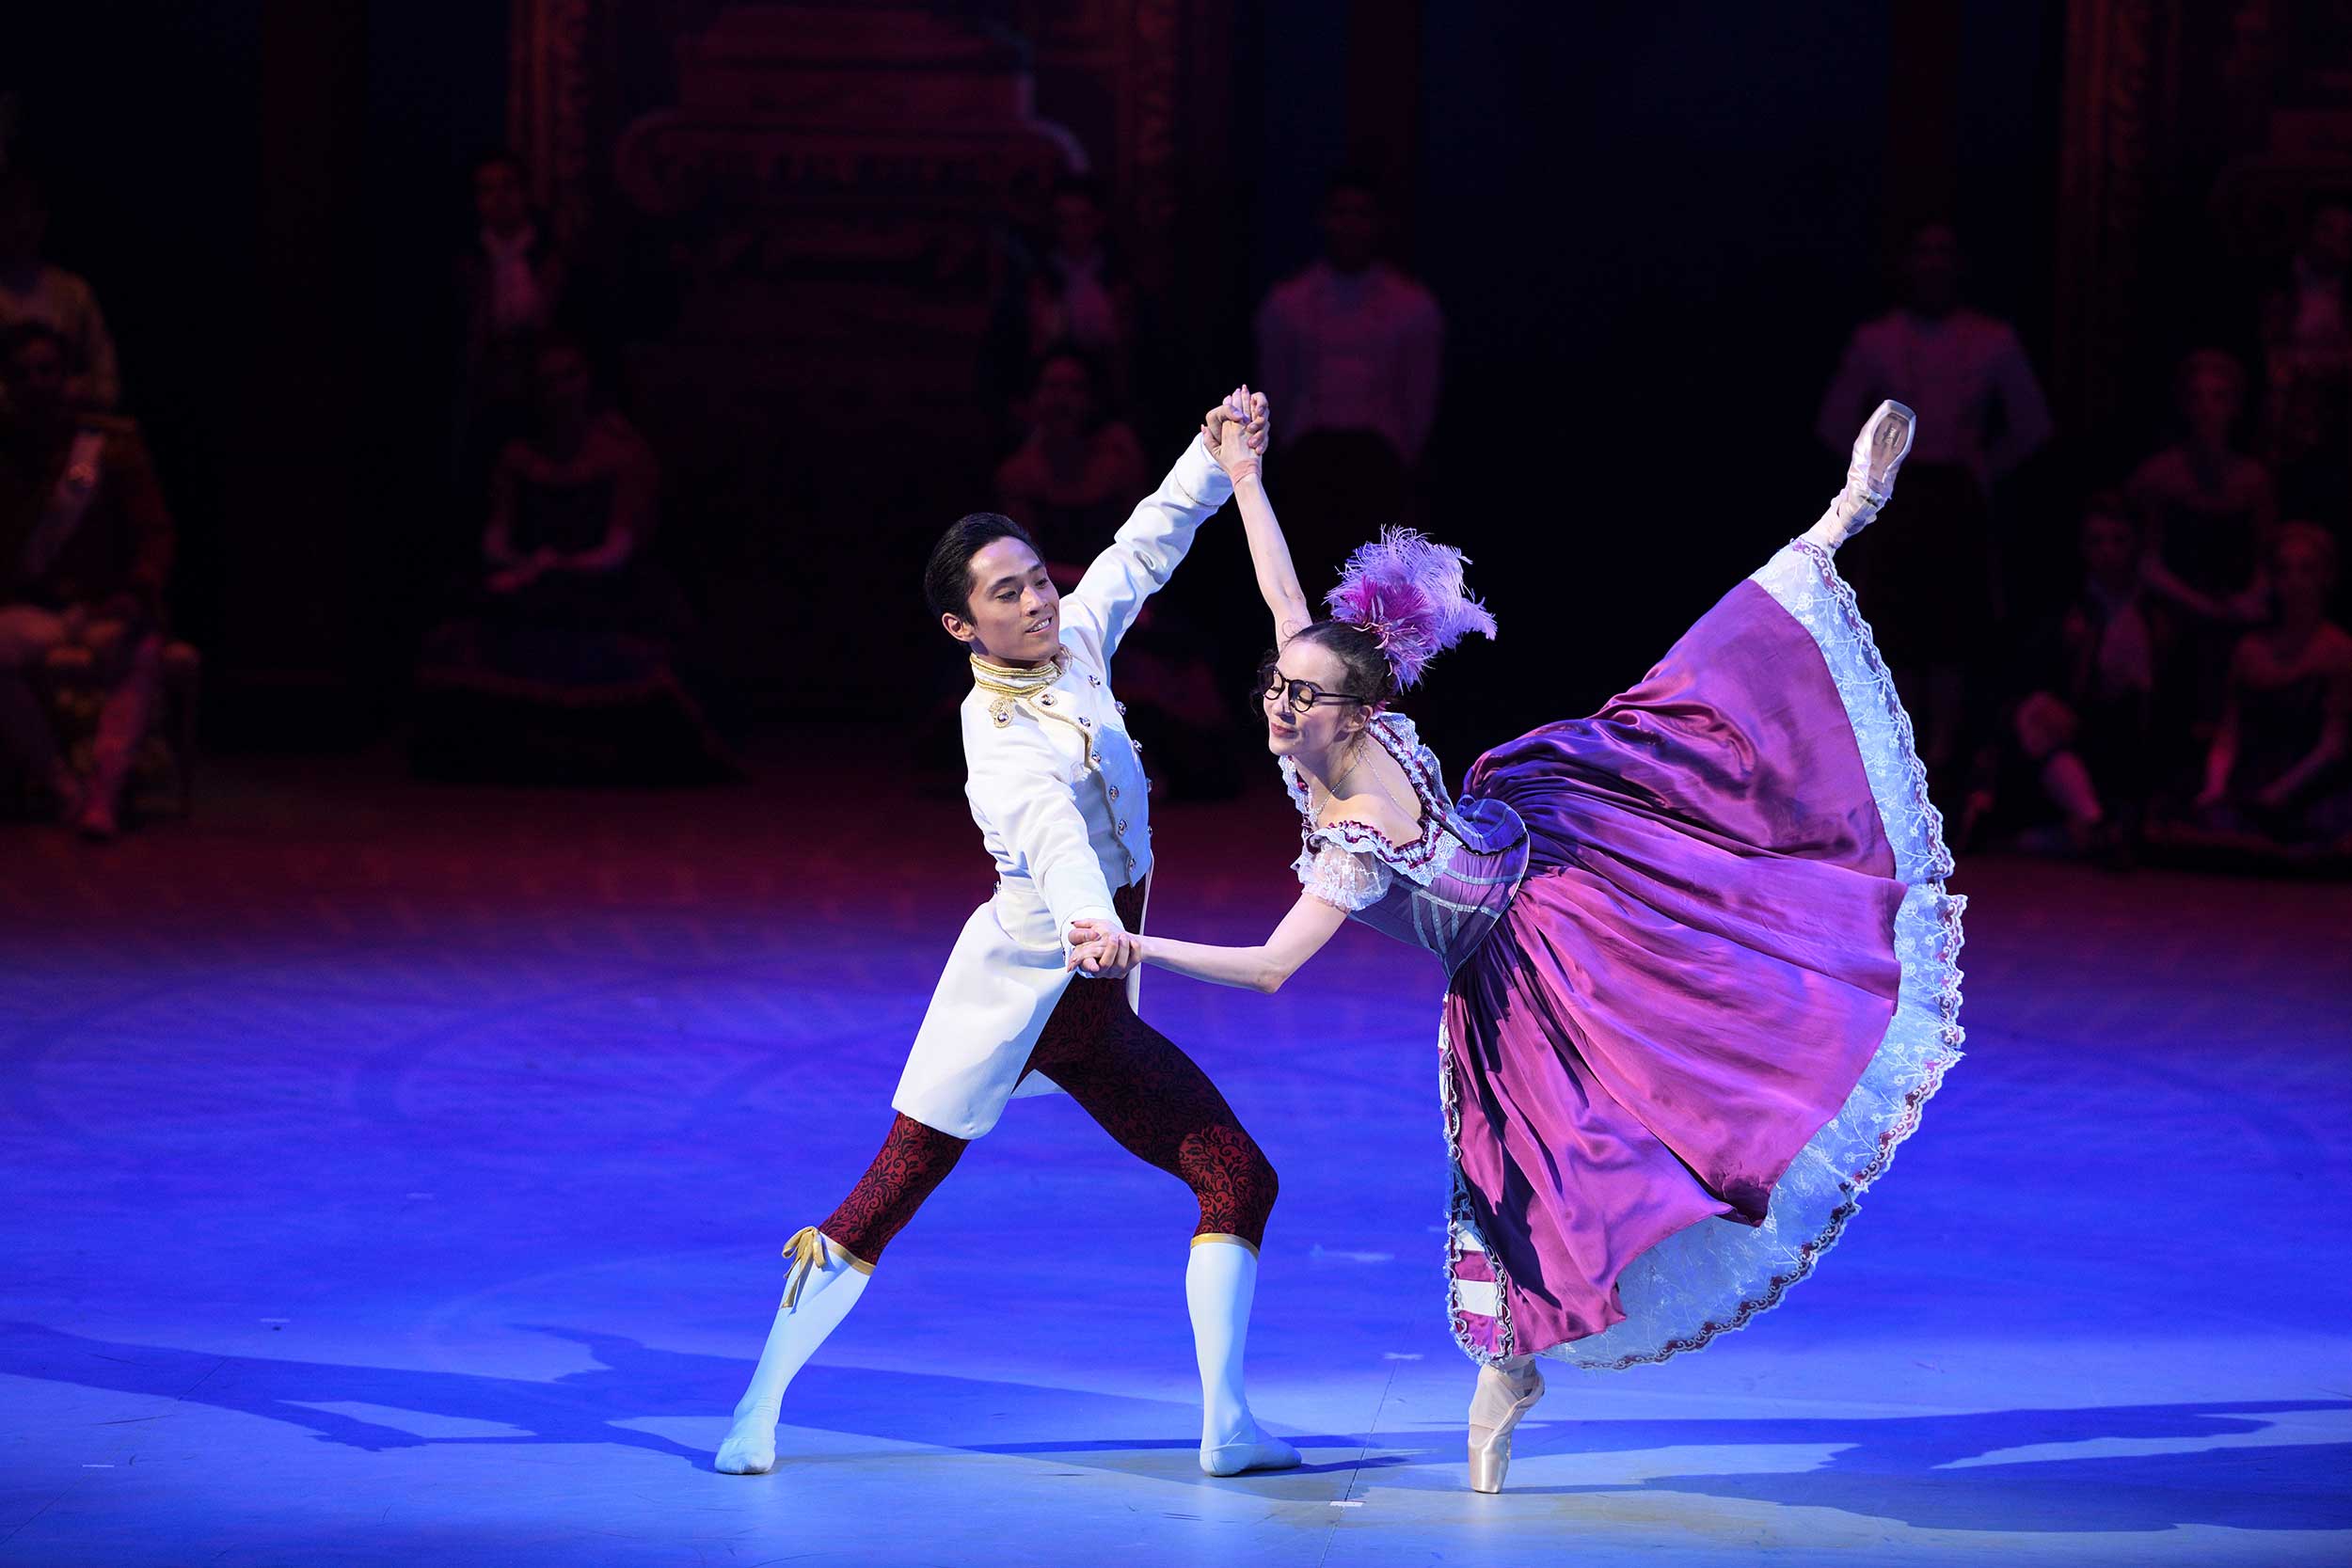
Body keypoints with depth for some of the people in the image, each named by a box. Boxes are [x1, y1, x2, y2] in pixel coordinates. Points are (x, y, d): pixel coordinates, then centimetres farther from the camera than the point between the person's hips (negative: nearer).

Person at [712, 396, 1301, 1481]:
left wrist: (1218, 456, 9)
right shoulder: (997, 729, -19)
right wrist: (1093, 924, -58)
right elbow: (1047, 831, -40)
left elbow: (1149, 542, 17)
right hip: (1014, 982, -7)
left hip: (1092, 1014, 7)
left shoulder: (1077, 643, 1)